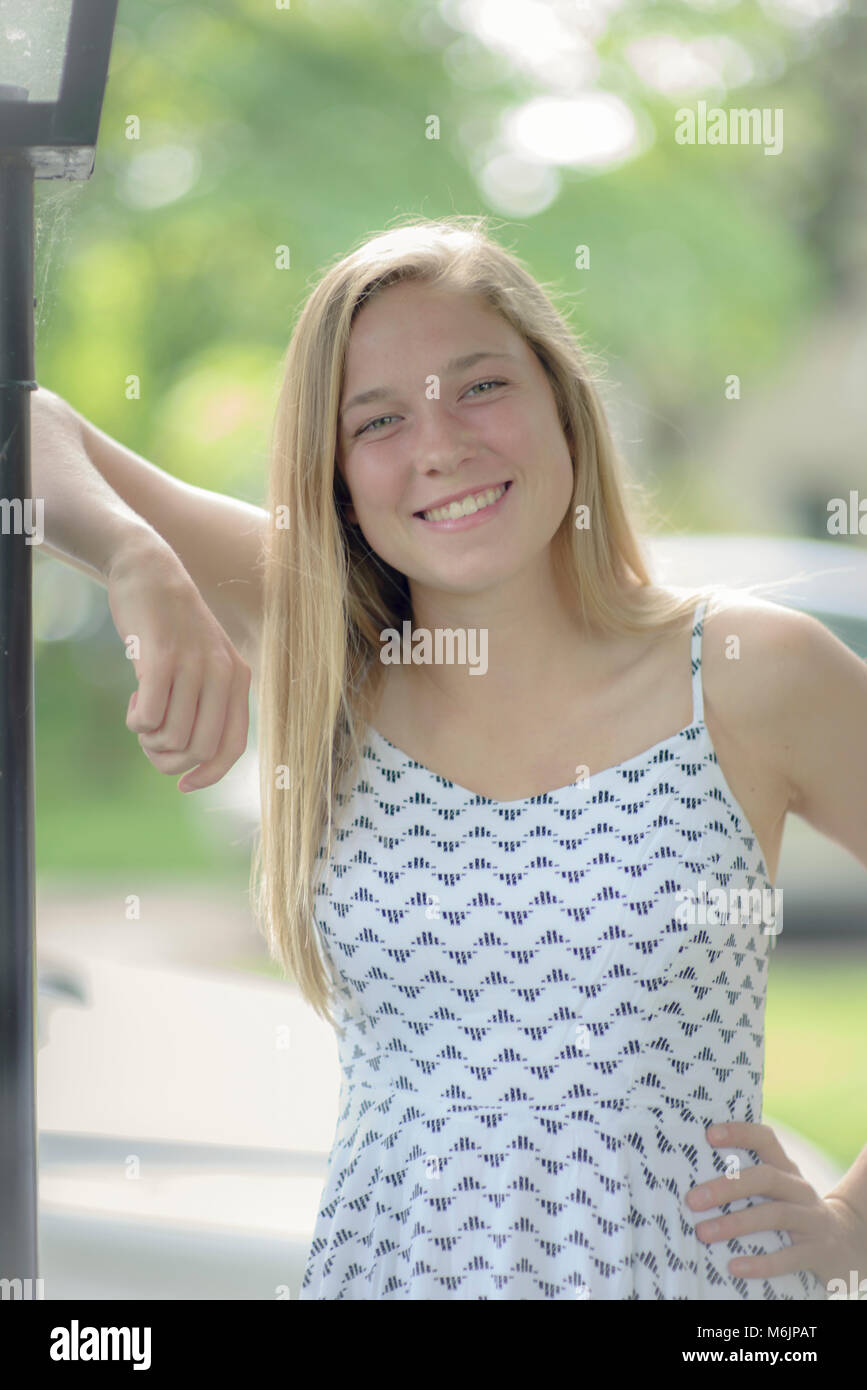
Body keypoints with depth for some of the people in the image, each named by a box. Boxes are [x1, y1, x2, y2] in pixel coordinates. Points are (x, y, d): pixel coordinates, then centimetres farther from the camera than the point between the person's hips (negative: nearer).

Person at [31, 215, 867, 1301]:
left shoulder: (750, 675, -8)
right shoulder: (321, 644, -1)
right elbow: (28, 427, -3)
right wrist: (140, 562, -22)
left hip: (695, 1268, -2)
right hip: (388, 1263, 2)